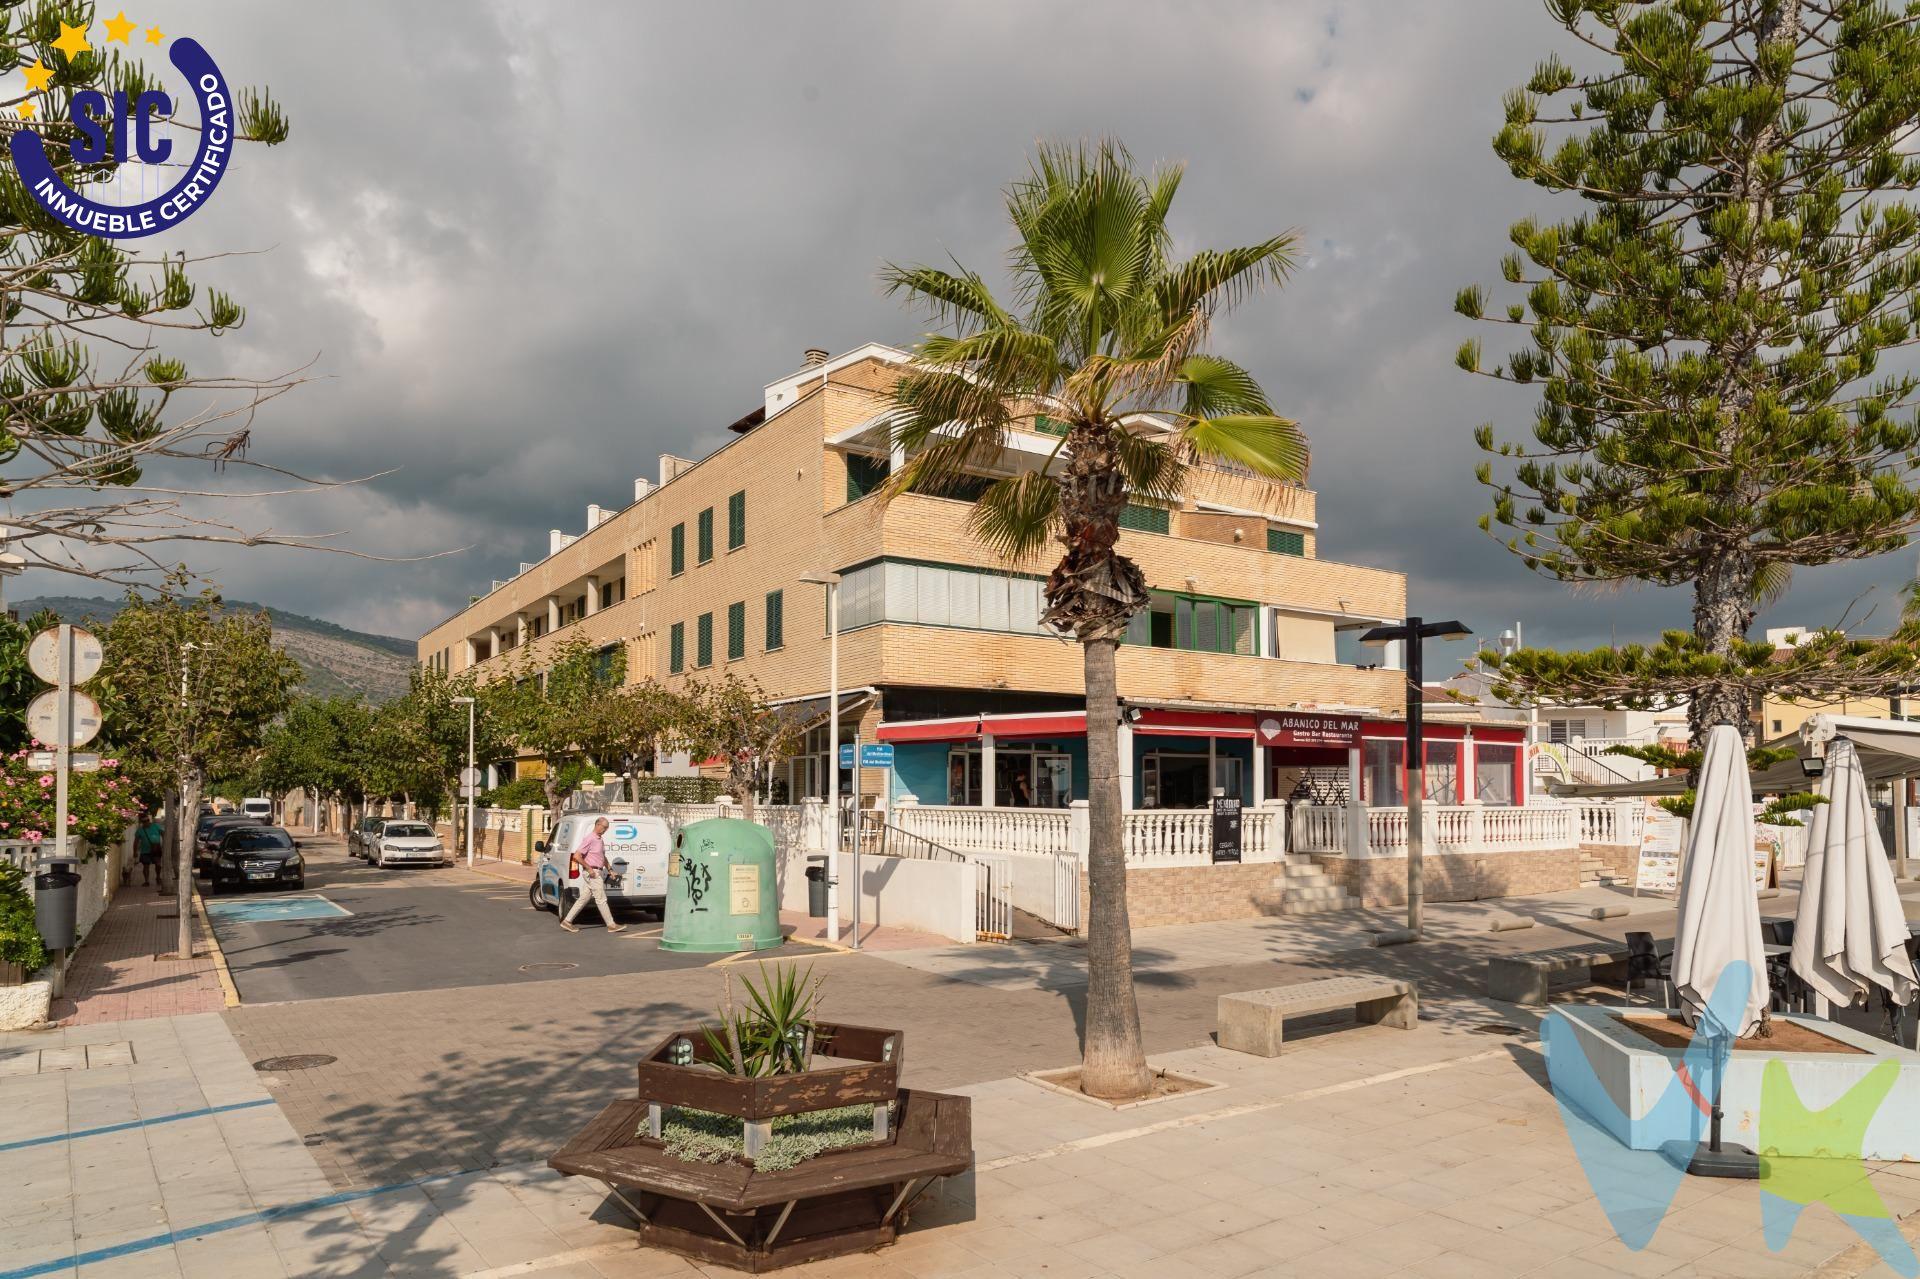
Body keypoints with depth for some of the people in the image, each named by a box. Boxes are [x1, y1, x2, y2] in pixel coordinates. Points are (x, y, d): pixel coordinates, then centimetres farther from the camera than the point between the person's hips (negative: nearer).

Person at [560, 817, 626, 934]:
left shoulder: (601, 840, 15)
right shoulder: (589, 839, -14)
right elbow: (576, 856, -20)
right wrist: (589, 869, -19)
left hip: (598, 873, 10)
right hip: (592, 873, -10)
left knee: (583, 898, 11)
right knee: (601, 899, -5)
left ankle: (567, 921, 15)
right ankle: (611, 925, -2)